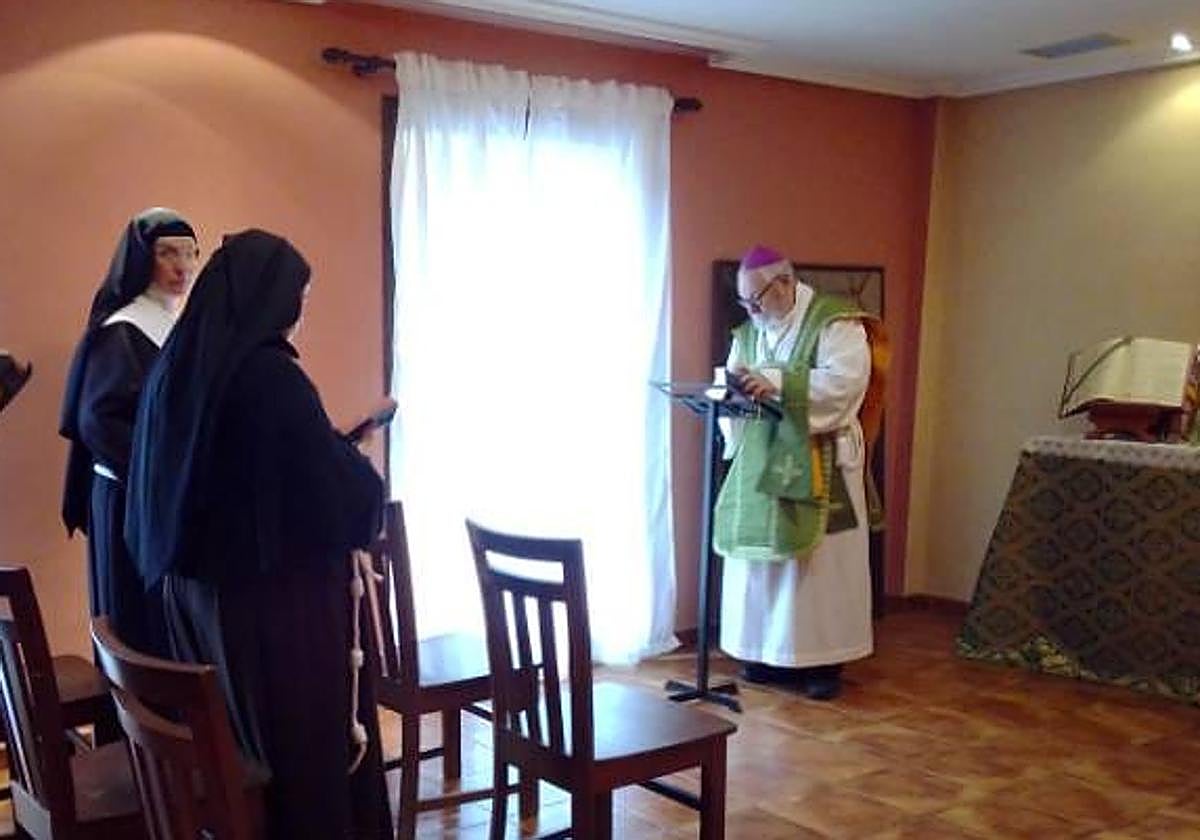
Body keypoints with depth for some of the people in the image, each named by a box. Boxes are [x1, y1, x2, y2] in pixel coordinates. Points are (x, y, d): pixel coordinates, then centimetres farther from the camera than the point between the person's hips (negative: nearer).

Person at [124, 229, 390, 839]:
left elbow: (153, 478, 14)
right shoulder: (271, 376, -21)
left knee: (228, 739, 20)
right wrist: (366, 479, 4)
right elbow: (346, 491, -19)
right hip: (280, 597, -8)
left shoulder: (174, 365, 3)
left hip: (195, 588, 8)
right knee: (306, 740, 7)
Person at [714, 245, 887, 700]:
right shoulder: (748, 332, 13)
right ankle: (767, 651, 19)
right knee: (759, 558, 7)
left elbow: (845, 380, -21)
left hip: (818, 465, -6)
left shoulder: (835, 322, -8)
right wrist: (731, 391, -12)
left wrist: (776, 383, -28)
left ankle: (824, 660, 8)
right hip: (759, 464, 6)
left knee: (818, 561, -1)